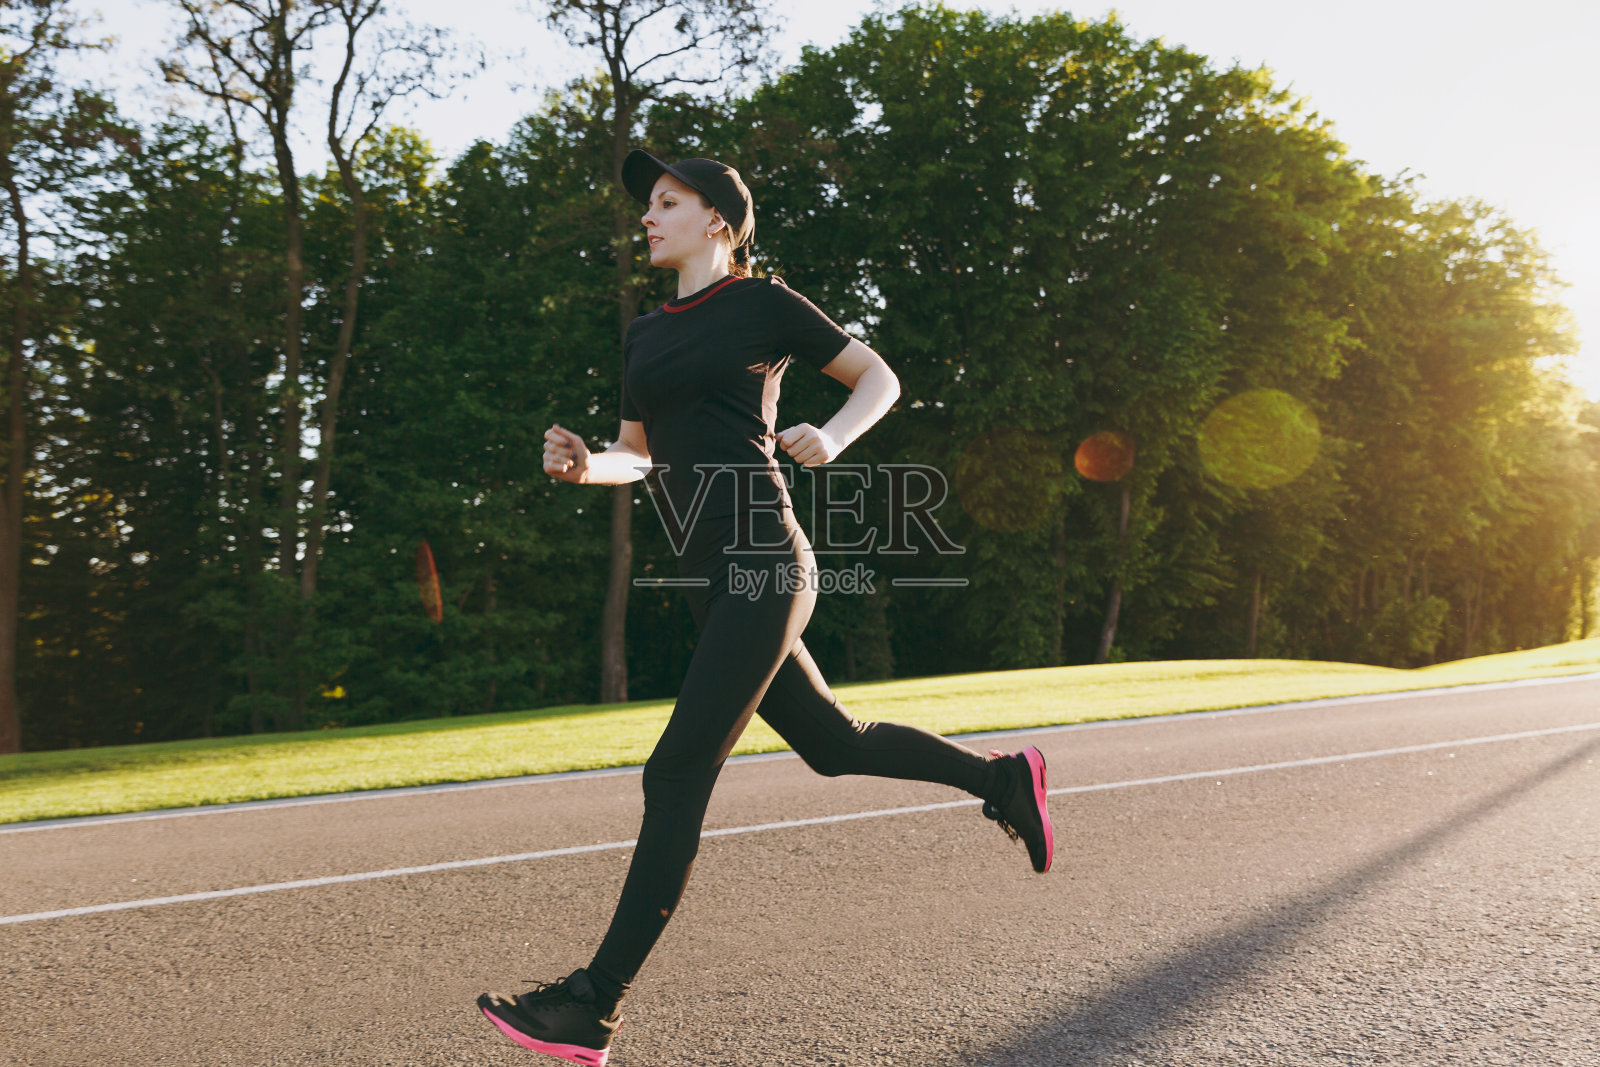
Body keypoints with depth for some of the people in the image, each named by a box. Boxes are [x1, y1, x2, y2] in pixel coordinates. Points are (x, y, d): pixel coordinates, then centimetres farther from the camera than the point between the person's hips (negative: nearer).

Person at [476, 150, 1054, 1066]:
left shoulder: (762, 303, 0)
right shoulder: (645, 335, 19)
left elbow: (881, 378, 5)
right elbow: (638, 458, 24)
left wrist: (832, 436, -14)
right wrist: (583, 465, 2)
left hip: (761, 566, -8)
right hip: (711, 578, 8)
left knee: (677, 777, -10)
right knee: (833, 744, 17)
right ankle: (1002, 778, 37)